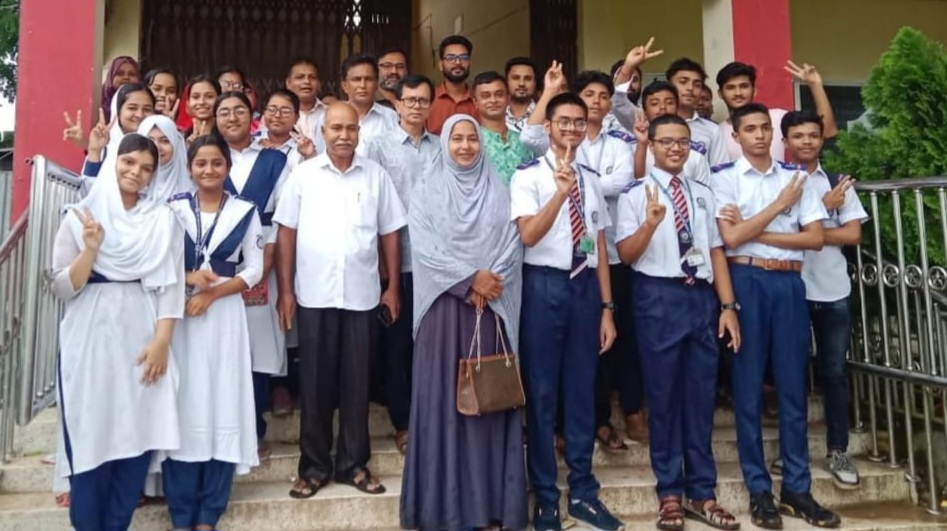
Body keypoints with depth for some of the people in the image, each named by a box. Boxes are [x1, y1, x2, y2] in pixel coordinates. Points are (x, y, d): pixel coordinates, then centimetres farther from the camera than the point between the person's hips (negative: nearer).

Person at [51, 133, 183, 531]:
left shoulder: (163, 219, 2)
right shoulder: (81, 216, 2)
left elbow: (170, 284, -1)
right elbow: (62, 288, -1)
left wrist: (161, 340, -10)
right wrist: (90, 249, -16)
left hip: (142, 338, 1)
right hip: (90, 340, 0)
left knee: (137, 436, 5)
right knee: (89, 437, 5)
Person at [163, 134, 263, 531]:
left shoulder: (245, 212, 4)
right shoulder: (173, 209, 5)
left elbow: (254, 269, 1)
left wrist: (213, 292, -10)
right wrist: (187, 278, -13)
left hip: (225, 316, 0)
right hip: (179, 315, 0)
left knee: (223, 407, 1)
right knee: (182, 407, 0)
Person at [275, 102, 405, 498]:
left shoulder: (376, 175, 5)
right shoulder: (303, 174, 2)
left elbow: (390, 234, 7)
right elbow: (286, 233, 3)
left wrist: (393, 287, 4)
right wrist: (285, 290, -2)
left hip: (363, 296, 1)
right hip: (314, 296, 0)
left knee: (356, 383, 9)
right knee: (315, 384, 8)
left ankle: (354, 464, 22)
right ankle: (314, 466, 21)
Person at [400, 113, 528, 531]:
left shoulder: (498, 191, 10)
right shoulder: (427, 191, 5)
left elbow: (511, 245, 1)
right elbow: (426, 248, -6)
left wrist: (488, 283, -12)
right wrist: (471, 277, -12)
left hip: (492, 306, 2)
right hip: (445, 302, -1)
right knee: (444, 394, 1)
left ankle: (492, 497, 13)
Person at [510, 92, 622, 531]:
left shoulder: (592, 179, 13)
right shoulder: (528, 175, -3)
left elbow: (600, 247, 12)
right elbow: (528, 235, -17)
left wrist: (607, 307, 8)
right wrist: (561, 192, -29)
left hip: (585, 285, 5)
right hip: (545, 285, -4)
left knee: (582, 390, 11)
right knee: (542, 392, 3)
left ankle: (583, 493, 25)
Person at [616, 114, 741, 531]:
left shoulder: (703, 194, 14)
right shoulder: (635, 194, 0)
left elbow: (716, 250, 11)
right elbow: (625, 254, -6)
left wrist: (728, 305, 5)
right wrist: (651, 222, -24)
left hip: (701, 296, 4)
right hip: (658, 297, -4)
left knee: (701, 395, 9)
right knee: (663, 395, 4)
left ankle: (701, 494, 21)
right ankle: (670, 494, 18)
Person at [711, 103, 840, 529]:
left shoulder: (795, 176, 12)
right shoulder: (723, 177, 3)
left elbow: (816, 238, 3)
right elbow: (731, 238, -9)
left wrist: (755, 231, -7)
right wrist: (780, 204, -4)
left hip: (789, 283, 3)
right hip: (746, 282, -3)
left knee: (793, 385, 6)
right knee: (748, 385, 3)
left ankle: (796, 488, 17)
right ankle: (759, 489, 14)